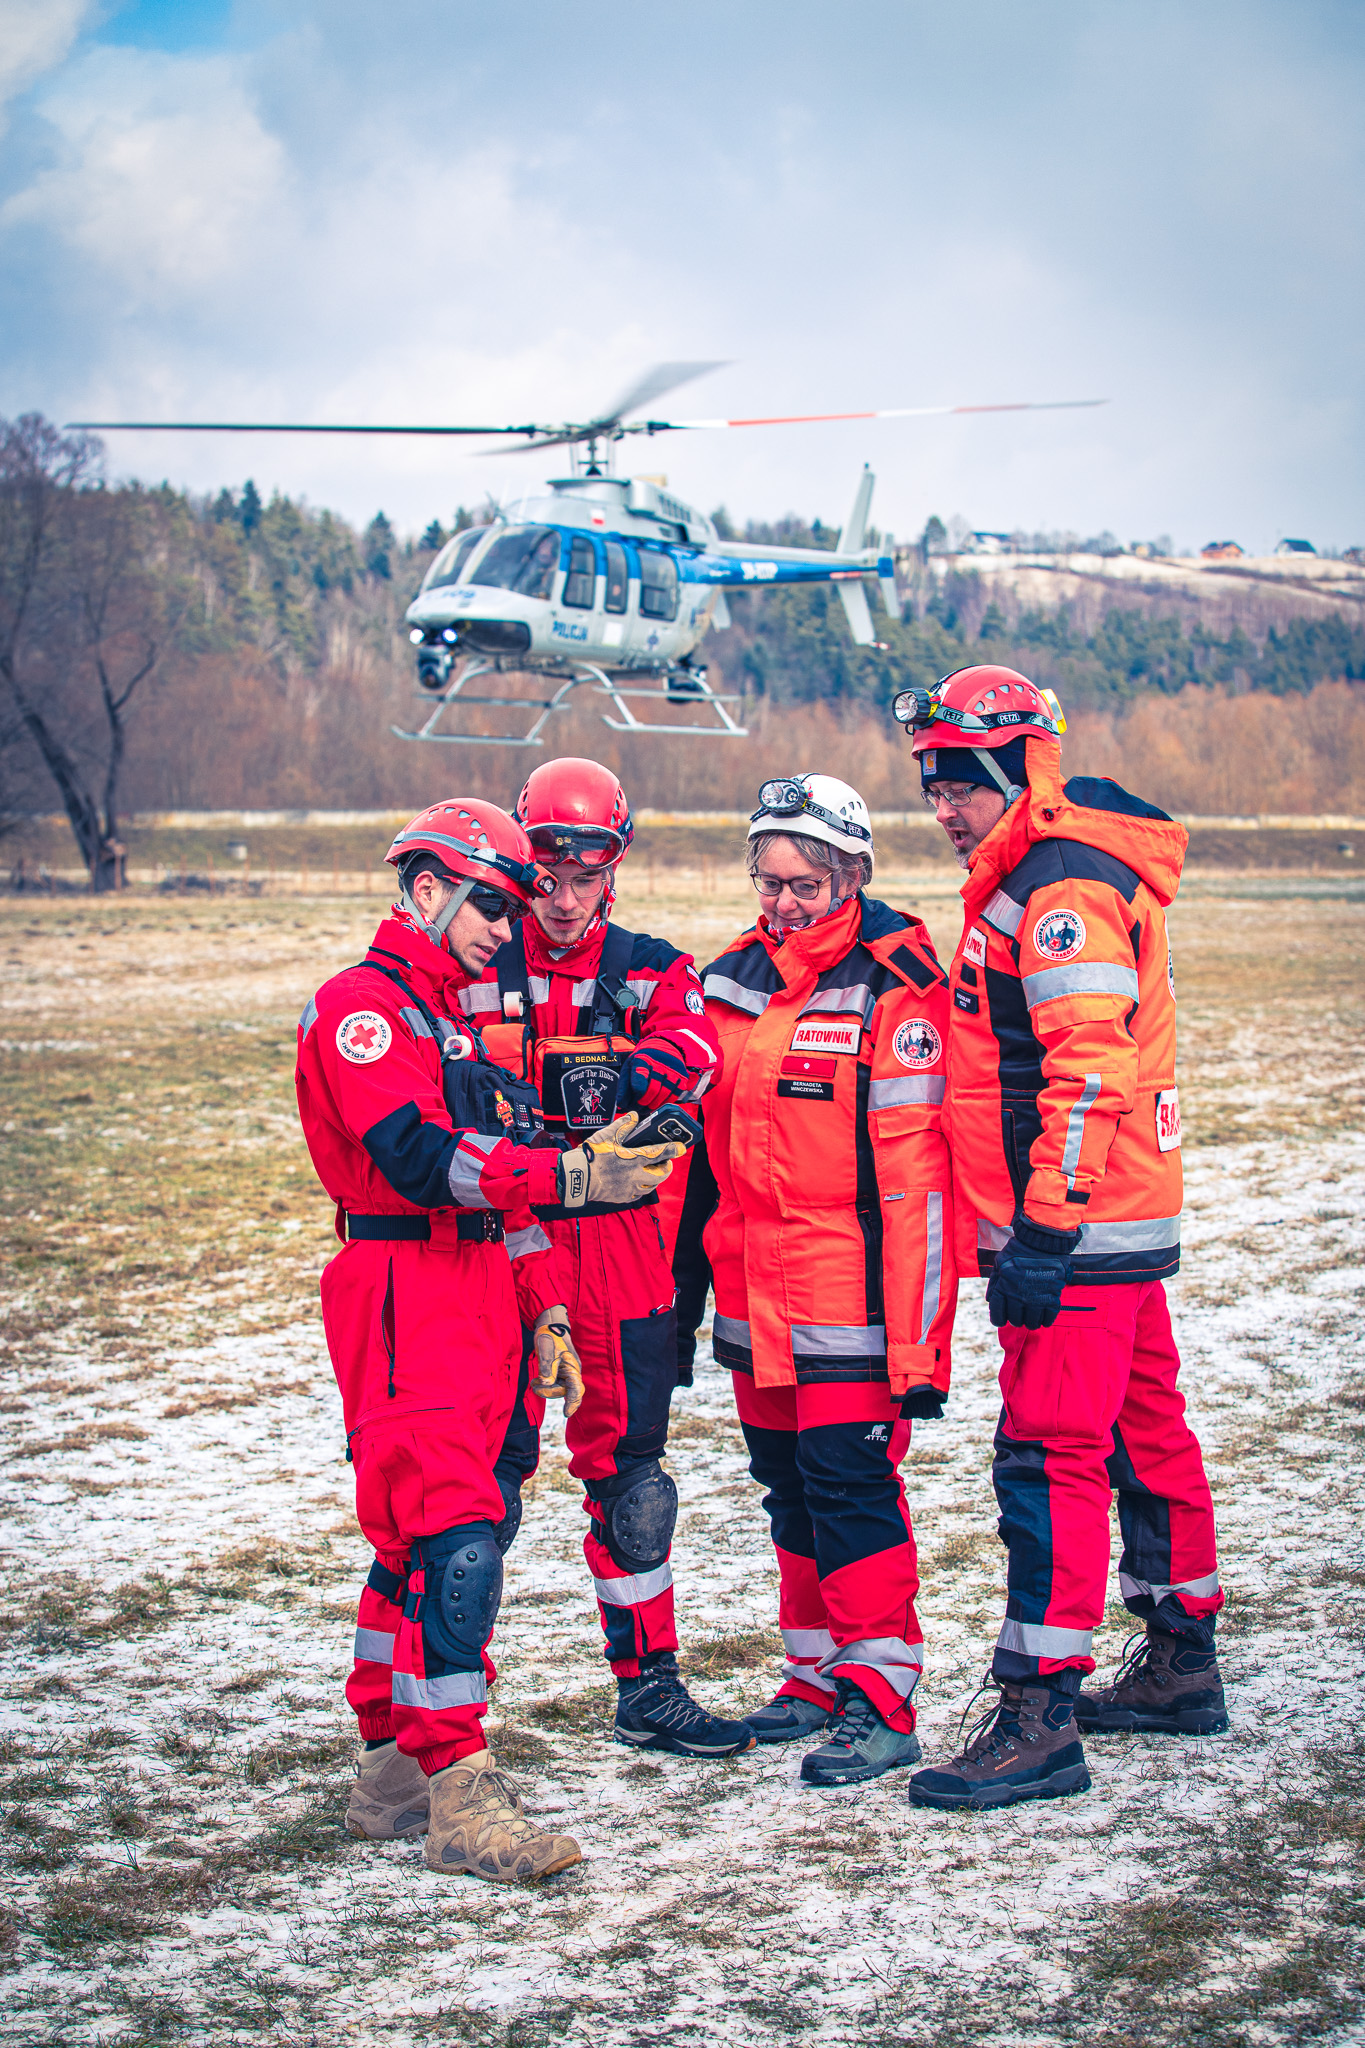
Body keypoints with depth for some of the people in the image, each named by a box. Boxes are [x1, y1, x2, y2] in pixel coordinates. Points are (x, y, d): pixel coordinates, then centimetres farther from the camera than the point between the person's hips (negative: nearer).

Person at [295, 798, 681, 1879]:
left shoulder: (467, 1016, 23)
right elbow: (419, 1158, -21)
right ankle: (461, 1798, -14)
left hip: (482, 1292, 9)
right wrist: (570, 1173, -28)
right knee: (452, 1538, -14)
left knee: (418, 1538, 12)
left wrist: (546, 1306, 18)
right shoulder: (360, 1007, -7)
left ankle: (394, 1771, 19)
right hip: (403, 1295, -9)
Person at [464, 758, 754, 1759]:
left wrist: (619, 1076, -36)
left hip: (619, 1242, 1)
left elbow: (692, 1051, -14)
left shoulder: (652, 972, 7)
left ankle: (650, 1687, 18)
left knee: (628, 1471, 7)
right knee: (483, 1468, 1)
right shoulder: (474, 973, 5)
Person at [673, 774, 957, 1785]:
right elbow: (706, 1147, 17)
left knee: (852, 1491, -7)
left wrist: (918, 1343, -18)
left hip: (848, 1309, -7)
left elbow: (917, 1181, -16)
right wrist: (681, 1285, 18)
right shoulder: (730, 981, 9)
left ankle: (882, 1702, 2)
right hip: (754, 1304, 7)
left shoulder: (894, 991, -13)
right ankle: (815, 1681, 28)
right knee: (792, 1493, 15)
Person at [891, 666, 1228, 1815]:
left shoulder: (1061, 891, -17)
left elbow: (1089, 1072, -25)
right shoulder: (1035, 883, 17)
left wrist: (1043, 1227, -25)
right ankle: (1183, 1665, 30)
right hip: (1121, 1221, 11)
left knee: (1050, 1458, -10)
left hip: (1079, 1234, -11)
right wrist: (1038, 1225, 24)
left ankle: (1041, 1720, -7)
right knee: (1145, 1434, 18)